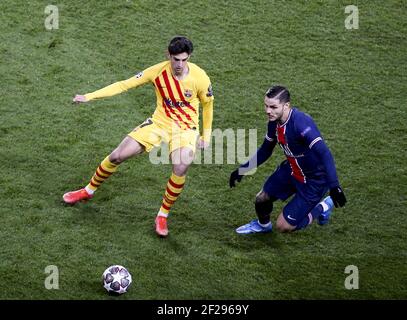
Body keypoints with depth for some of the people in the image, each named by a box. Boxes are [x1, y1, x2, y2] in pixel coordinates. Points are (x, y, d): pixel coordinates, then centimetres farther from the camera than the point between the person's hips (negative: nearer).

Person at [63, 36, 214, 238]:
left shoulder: (199, 77, -18)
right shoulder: (159, 71, -15)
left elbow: (207, 103, 2)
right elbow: (125, 84, -11)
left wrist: (206, 135, 5)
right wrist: (90, 96, -17)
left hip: (186, 128, -2)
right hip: (159, 122, 2)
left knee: (180, 169, -30)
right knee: (117, 156, -5)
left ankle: (163, 216, -6)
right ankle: (88, 191, 22)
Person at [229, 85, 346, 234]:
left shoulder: (301, 123, -34)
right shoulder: (274, 122, -7)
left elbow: (324, 154, -38)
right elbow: (265, 151, 12)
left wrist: (334, 187, -45)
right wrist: (243, 169, 11)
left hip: (314, 179, -7)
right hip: (291, 170, 7)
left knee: (284, 226, -4)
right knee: (261, 200, 15)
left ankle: (322, 207, 18)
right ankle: (262, 224, 50)